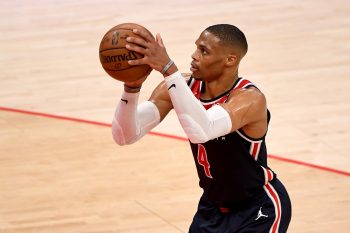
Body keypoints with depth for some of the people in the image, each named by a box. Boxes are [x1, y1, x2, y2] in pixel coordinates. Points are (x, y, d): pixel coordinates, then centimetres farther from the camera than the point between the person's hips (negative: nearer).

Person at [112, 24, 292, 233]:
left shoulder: (251, 99, -29)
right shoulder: (184, 86, -12)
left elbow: (201, 132, -49)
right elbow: (125, 135, -19)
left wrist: (168, 68, -53)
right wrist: (132, 87, -37)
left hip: (259, 209, -6)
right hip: (213, 205, 6)